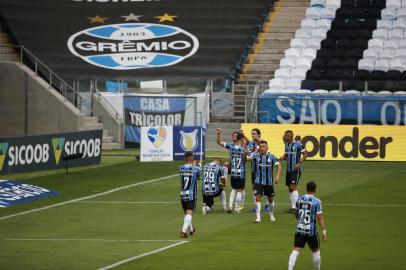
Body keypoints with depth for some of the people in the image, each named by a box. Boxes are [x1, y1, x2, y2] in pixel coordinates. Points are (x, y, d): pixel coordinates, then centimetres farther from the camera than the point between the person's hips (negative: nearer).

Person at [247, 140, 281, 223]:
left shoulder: (271, 156, -6)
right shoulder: (256, 156, -5)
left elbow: (279, 166, -1)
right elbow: (248, 158, -19)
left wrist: (277, 176, -12)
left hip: (269, 181, 1)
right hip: (259, 181, -1)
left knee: (270, 199, 14)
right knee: (258, 197, -14)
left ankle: (271, 214, 37)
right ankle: (258, 217, -11)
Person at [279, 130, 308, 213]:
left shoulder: (297, 144, -12)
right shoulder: (286, 144, 10)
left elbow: (305, 154, -9)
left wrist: (299, 163, -20)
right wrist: (283, 157, -1)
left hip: (296, 169, -8)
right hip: (288, 169, 8)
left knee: (293, 187, -14)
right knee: (290, 188, 10)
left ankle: (294, 207, -13)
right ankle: (292, 206, 18)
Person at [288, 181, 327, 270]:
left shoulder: (299, 199, 3)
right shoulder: (316, 201, -10)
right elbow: (320, 217, -13)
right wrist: (324, 231, -11)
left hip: (299, 230, 3)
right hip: (311, 231, -3)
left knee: (296, 251, 0)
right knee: (316, 251, 16)